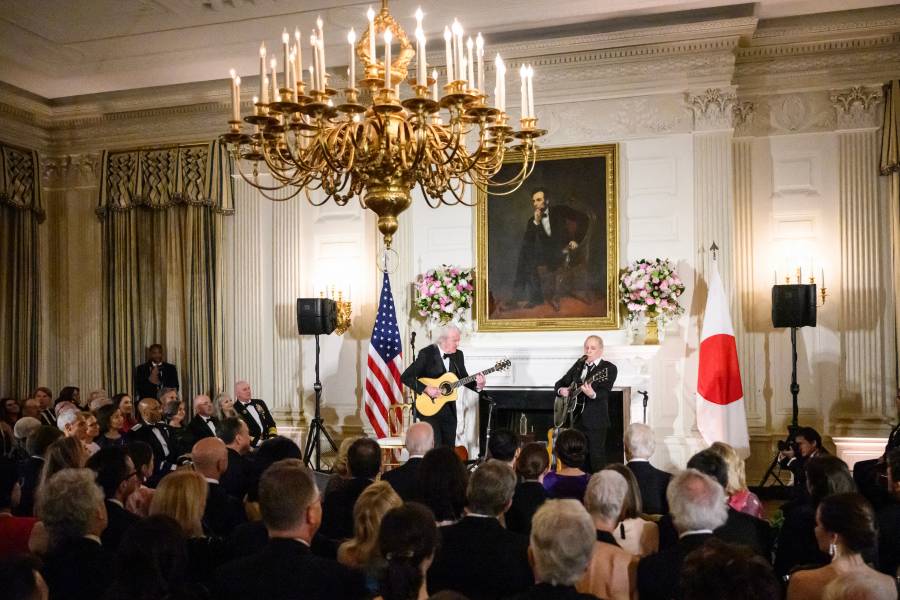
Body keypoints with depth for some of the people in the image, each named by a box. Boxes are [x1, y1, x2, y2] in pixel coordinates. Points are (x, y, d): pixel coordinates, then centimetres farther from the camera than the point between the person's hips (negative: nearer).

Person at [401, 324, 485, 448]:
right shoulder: (427, 353, -13)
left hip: (449, 409, 6)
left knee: (449, 447, 8)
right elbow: (405, 377, -17)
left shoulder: (458, 354, 4)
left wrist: (477, 385, -9)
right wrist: (426, 389, -26)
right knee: (435, 447, -10)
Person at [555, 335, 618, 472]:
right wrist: (561, 390, -5)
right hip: (577, 419, 6)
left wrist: (593, 394, -41)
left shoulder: (609, 368, -5)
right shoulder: (579, 365, 13)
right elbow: (560, 383, 18)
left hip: (595, 421, -6)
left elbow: (604, 392, -19)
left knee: (596, 459, -4)